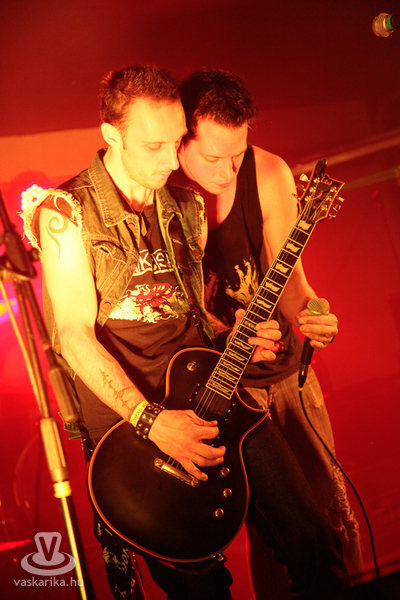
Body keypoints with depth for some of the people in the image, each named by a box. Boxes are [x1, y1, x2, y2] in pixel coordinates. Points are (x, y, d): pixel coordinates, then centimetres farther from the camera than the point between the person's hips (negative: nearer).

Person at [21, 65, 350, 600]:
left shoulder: (188, 208, 11)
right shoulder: (68, 214, -7)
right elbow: (75, 337, -13)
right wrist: (149, 421, -21)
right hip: (127, 418, -4)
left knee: (313, 543, -1)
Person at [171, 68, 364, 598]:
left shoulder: (269, 175, -11)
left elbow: (287, 274, -9)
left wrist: (306, 312, -31)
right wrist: (232, 336, -27)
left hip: (285, 367, 3)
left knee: (332, 505, 12)